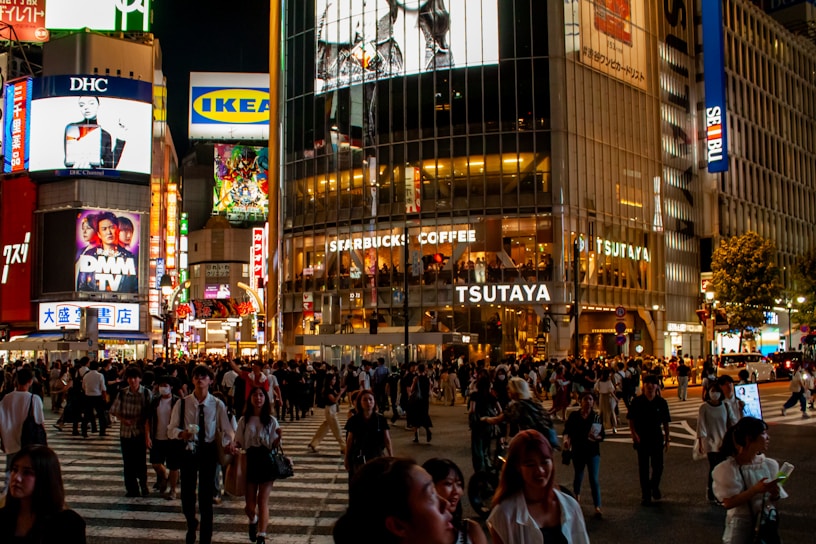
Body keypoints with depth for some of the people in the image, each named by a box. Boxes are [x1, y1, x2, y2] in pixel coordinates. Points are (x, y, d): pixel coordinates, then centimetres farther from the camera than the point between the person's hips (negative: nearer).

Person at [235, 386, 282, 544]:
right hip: (249, 462, 1)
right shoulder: (244, 420, 4)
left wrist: (279, 437, -21)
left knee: (263, 502, -2)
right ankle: (253, 521, 40)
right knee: (249, 505, 6)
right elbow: (238, 444, 8)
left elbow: (273, 446, -1)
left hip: (265, 462, -1)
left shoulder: (271, 421, 1)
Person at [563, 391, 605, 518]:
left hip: (593, 451, -1)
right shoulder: (574, 416, -2)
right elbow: (567, 430, 1)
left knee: (594, 479, -9)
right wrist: (566, 439, -19)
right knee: (578, 476, 17)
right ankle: (576, 494, 48)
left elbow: (603, 435, -2)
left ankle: (597, 507, -8)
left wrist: (597, 438, -23)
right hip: (578, 450, 1)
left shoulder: (597, 417, -3)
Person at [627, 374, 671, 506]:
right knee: (643, 467, 5)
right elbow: (631, 420, -1)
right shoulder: (637, 401, -5)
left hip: (657, 438, 1)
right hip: (641, 439, -1)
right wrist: (634, 433, -15)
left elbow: (665, 422, 5)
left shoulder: (661, 402, -1)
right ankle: (645, 495, 16)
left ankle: (654, 486, 35)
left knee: (658, 466, 6)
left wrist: (667, 439, 4)